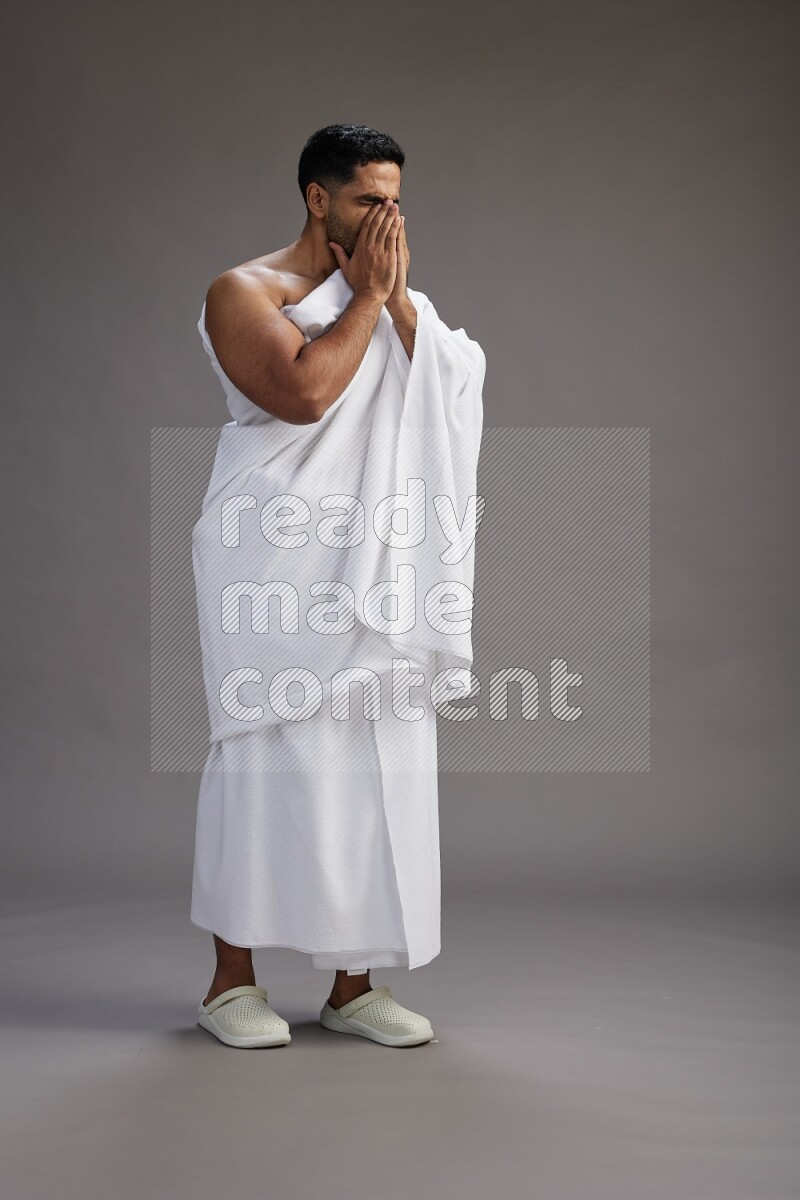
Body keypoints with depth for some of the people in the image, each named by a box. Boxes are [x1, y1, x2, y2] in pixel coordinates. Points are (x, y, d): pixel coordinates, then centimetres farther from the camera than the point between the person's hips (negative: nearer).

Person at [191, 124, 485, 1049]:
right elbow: (304, 391, -18)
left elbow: (452, 391, 1)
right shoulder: (245, 291, 0)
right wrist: (366, 294, -7)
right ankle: (232, 979, 8)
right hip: (275, 561, -5)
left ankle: (354, 982, 11)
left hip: (375, 560, 6)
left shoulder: (396, 301, 18)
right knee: (271, 753, -4)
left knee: (382, 760, 2)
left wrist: (397, 295, -4)